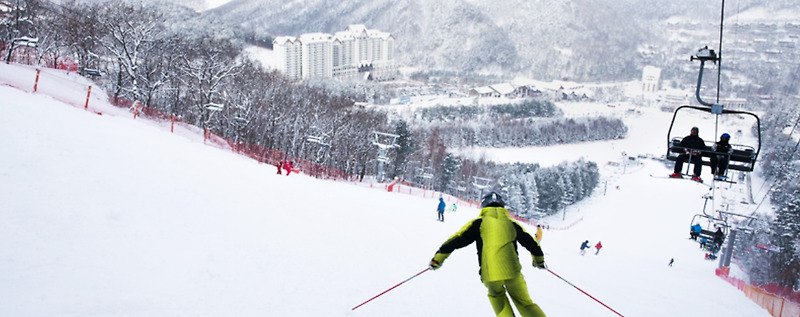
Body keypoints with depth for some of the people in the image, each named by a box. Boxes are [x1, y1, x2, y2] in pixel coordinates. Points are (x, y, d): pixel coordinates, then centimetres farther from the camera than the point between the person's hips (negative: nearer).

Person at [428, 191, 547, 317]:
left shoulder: (479, 223, 9)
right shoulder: (511, 223, 18)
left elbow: (457, 239, 4)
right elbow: (531, 243, 27)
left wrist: (438, 258, 11)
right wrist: (539, 260, 45)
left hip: (490, 273, -1)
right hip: (512, 270, 2)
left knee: (496, 295, 28)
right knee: (523, 302, 16)